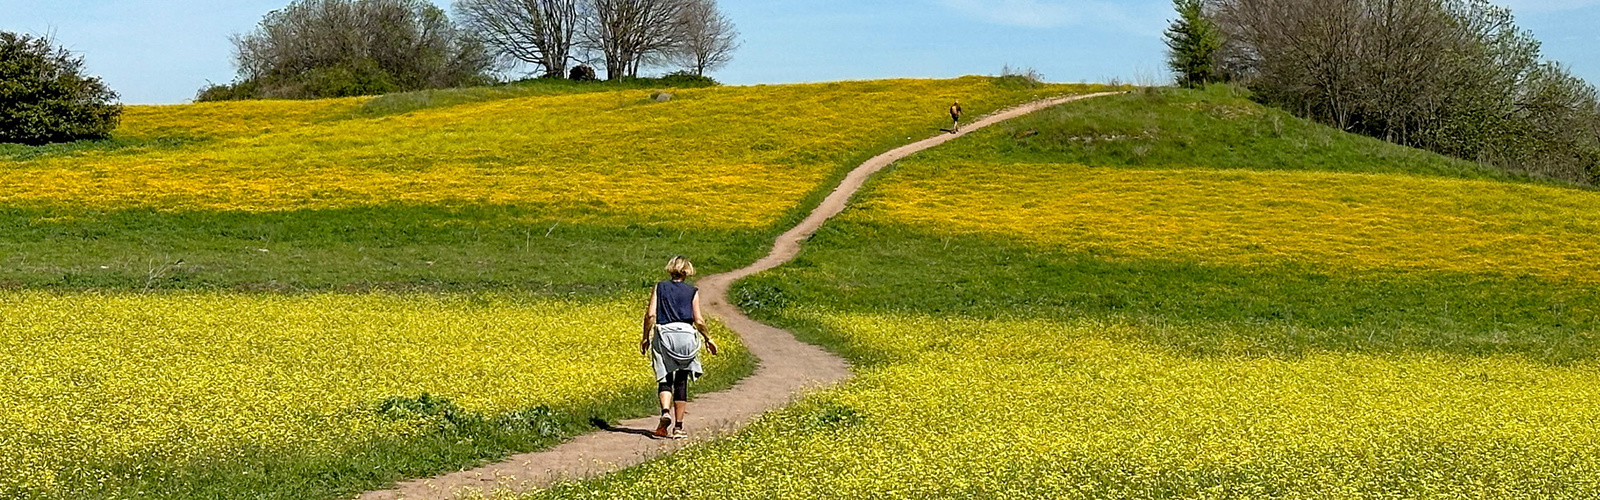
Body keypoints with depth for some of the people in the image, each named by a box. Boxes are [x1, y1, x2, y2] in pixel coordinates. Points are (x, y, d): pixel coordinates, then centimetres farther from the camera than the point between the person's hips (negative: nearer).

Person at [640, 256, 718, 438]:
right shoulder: (692, 292, 4)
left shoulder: (659, 288, 6)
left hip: (663, 334, 0)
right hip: (686, 334, 0)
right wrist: (708, 339, 14)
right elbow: (699, 320, 0)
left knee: (664, 379, 3)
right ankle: (678, 427, 9)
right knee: (681, 382, 8)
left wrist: (646, 337, 9)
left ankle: (665, 411, -27)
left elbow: (651, 314, -1)